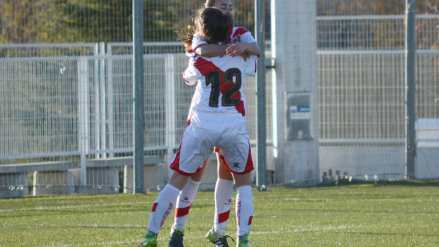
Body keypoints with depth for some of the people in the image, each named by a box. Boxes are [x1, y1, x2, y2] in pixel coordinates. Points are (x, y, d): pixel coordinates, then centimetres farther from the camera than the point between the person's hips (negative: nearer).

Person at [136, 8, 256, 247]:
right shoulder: (240, 58, -1)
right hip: (234, 128, 1)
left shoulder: (199, 62, -8)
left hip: (202, 127, -1)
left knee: (177, 180, 6)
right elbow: (254, 67, 23)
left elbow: (188, 77, 15)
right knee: (243, 183, 15)